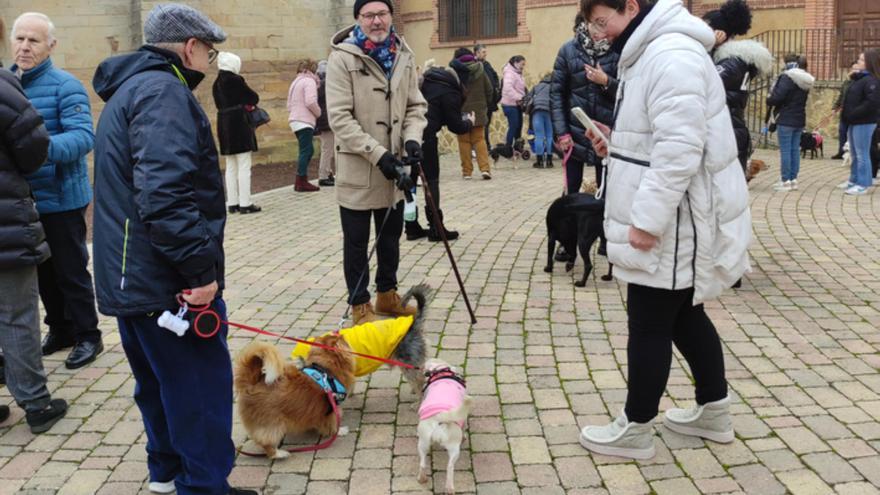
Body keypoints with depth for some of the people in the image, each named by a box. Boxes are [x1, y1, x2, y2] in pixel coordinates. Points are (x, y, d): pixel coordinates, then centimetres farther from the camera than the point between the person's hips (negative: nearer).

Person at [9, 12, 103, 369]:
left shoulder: (65, 86, -14)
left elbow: (83, 136, -25)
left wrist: (45, 147, -40)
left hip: (61, 199, -6)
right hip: (24, 201, 6)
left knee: (71, 271, 4)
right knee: (43, 271, 17)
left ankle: (88, 336, 18)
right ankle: (60, 330, 33)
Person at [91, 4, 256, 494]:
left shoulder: (130, 89, 17)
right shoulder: (162, 92, -17)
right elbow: (165, 194, -29)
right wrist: (202, 268, -25)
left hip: (131, 276, 11)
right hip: (168, 280, -11)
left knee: (159, 378, 21)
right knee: (202, 381, -1)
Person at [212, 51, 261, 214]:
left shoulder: (217, 83, 10)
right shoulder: (235, 80, -12)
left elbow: (220, 104, 15)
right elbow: (254, 98, -6)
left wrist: (243, 104, 7)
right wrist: (247, 102, 15)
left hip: (223, 125, 7)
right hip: (239, 124, -7)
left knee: (231, 168, 12)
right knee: (244, 167, -3)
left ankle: (232, 203, 15)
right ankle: (245, 204, -2)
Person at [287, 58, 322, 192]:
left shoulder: (296, 82, 21)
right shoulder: (309, 81, -7)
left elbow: (289, 105, 20)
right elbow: (310, 102, -19)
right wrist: (319, 112, -4)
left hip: (295, 120, 9)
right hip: (304, 121, -9)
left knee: (307, 150, 14)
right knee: (306, 151, -8)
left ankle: (301, 181, 14)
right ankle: (301, 182, -9)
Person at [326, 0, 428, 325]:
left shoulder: (403, 56, 4)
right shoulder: (342, 57, -13)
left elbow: (416, 106, 8)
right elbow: (339, 117, -18)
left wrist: (412, 139, -12)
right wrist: (377, 154, -24)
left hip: (394, 167, 6)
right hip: (357, 169, -5)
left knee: (391, 235, 19)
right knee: (356, 241, 7)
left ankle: (387, 294, 36)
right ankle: (359, 305, 20)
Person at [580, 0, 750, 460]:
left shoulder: (671, 55, -20)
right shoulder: (652, 53, 14)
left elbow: (680, 149, -27)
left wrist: (646, 219, -26)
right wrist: (617, 143, 7)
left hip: (674, 224, -10)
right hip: (671, 221, 10)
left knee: (649, 325, 1)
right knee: (685, 316, 19)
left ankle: (635, 430, 15)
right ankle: (714, 412, 33)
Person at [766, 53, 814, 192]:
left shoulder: (787, 77, -14)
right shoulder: (805, 80, 12)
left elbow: (777, 97, -21)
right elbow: (800, 98, 16)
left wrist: (769, 101, 1)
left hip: (786, 119, -8)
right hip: (799, 119, 8)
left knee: (785, 150, -5)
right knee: (795, 149, 10)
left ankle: (786, 181, -5)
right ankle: (793, 179, 13)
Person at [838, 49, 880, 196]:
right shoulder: (860, 78, 15)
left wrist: (853, 114, -21)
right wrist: (846, 114, 8)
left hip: (864, 123, -9)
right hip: (854, 122, 9)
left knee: (862, 154, -4)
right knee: (855, 154, 16)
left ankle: (863, 184, 1)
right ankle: (854, 180, 26)